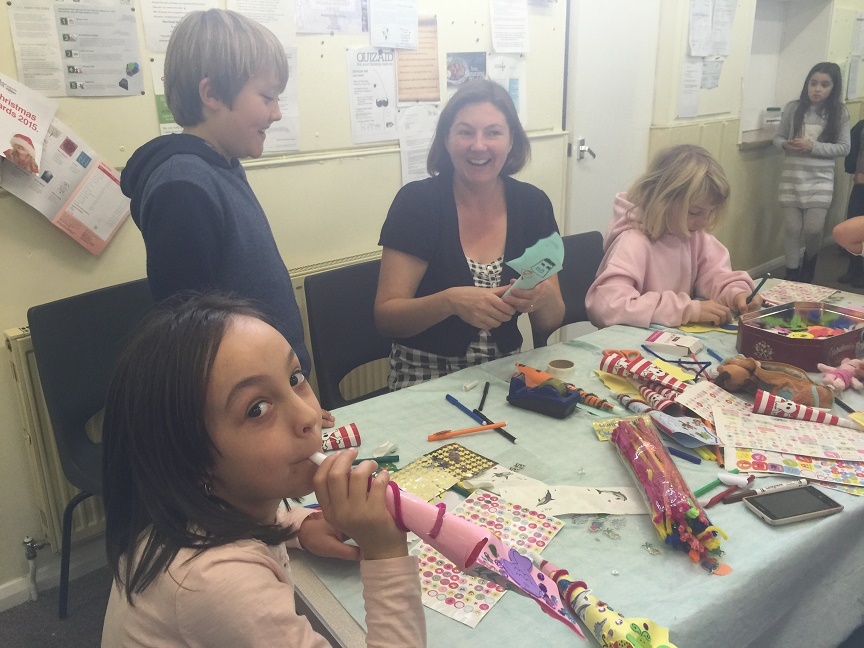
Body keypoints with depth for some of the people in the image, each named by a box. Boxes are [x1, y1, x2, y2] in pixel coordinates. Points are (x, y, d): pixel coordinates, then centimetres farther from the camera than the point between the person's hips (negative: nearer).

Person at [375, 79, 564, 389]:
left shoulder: (533, 204, 1)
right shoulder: (416, 201, -9)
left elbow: (550, 322, 4)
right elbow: (385, 317, -12)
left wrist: (543, 297, -19)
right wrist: (450, 301, -29)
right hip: (425, 376, -4)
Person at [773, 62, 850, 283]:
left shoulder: (839, 113, -2)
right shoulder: (793, 108, -1)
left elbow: (844, 147, -3)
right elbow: (778, 138, 7)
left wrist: (813, 146, -17)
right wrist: (786, 145, -16)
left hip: (821, 177, -1)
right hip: (792, 175, 1)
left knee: (814, 229, -4)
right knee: (793, 228, 4)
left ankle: (809, 263, 28)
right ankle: (791, 276, 19)